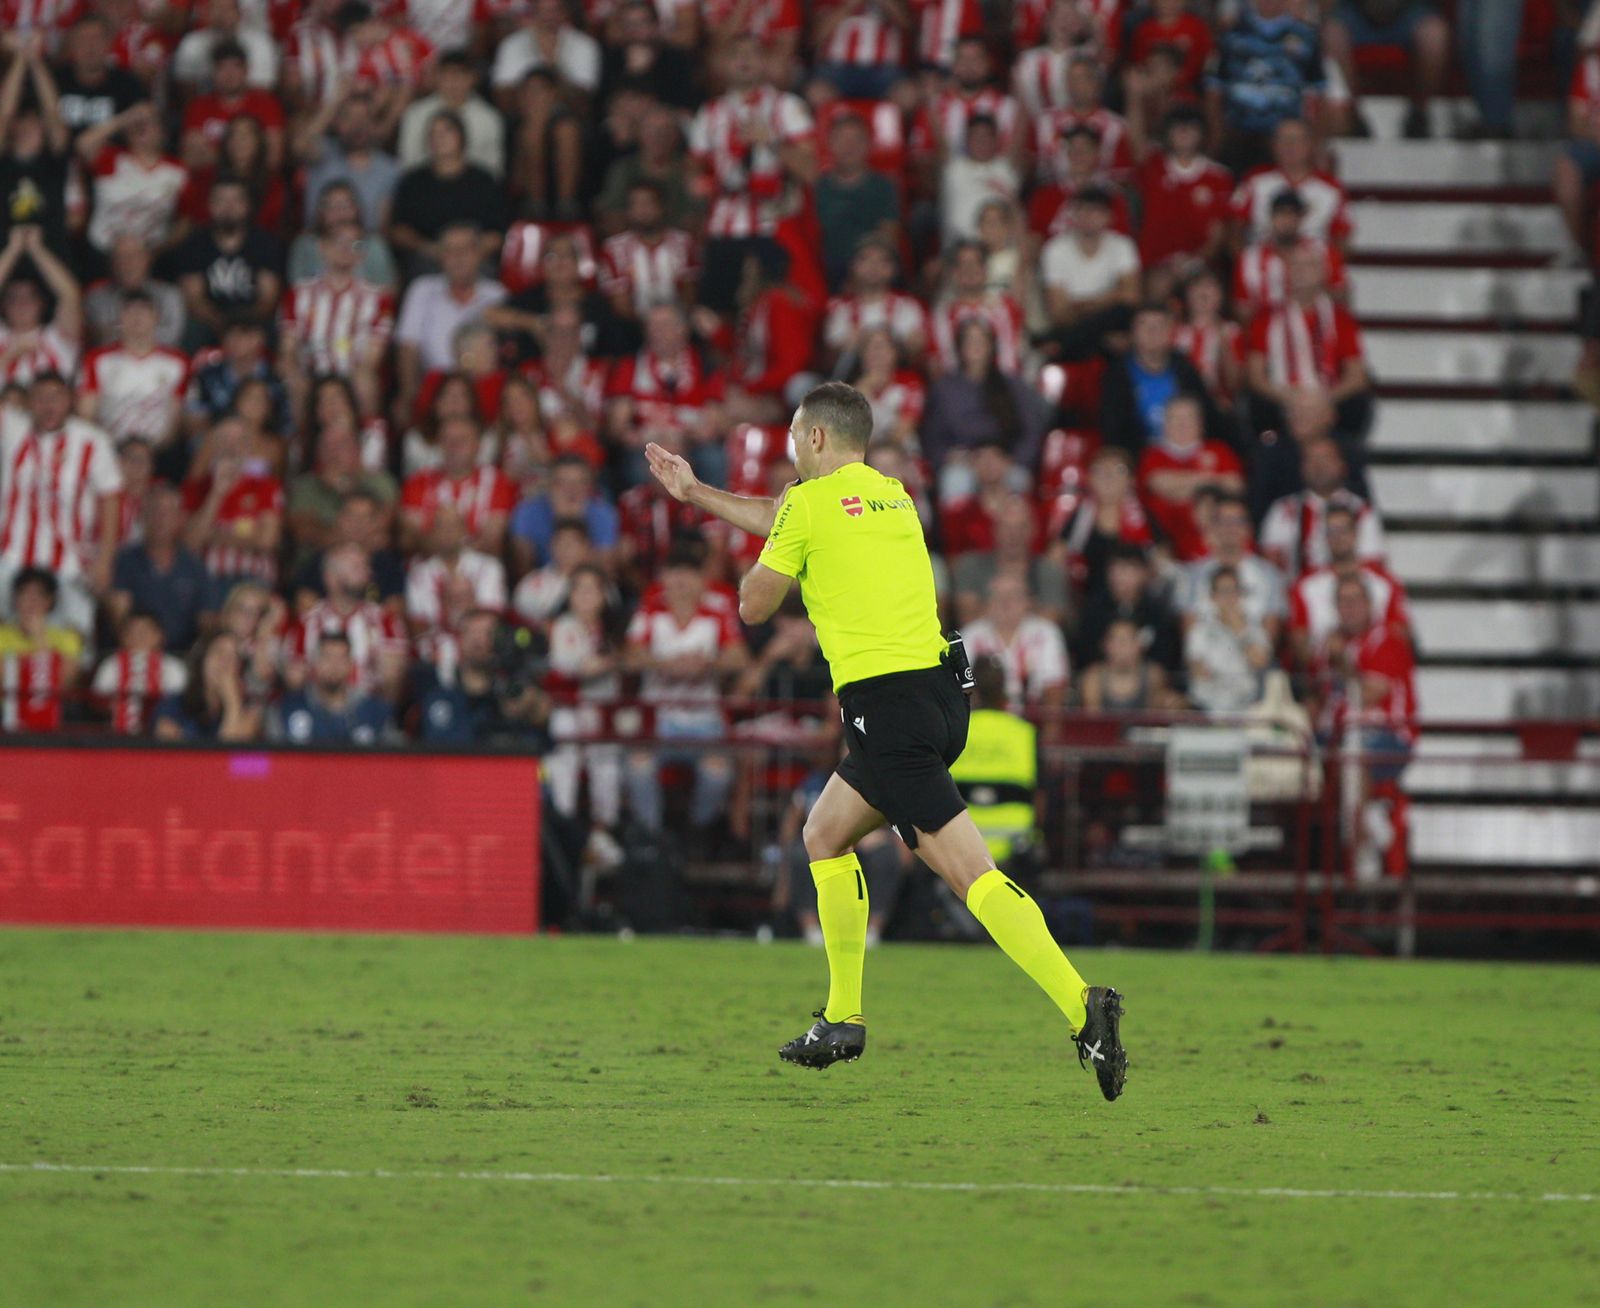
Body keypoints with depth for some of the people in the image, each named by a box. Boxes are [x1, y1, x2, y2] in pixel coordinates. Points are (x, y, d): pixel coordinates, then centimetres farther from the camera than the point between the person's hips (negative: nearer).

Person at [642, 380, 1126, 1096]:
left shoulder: (810, 504, -4)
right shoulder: (893, 495, 20)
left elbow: (753, 606, 4)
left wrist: (764, 568, 24)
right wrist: (694, 491, 46)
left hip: (886, 702, -9)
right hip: (937, 688, 9)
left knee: (970, 871, -16)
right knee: (825, 834, 23)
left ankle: (1082, 1003, -30)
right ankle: (844, 1019, 24)